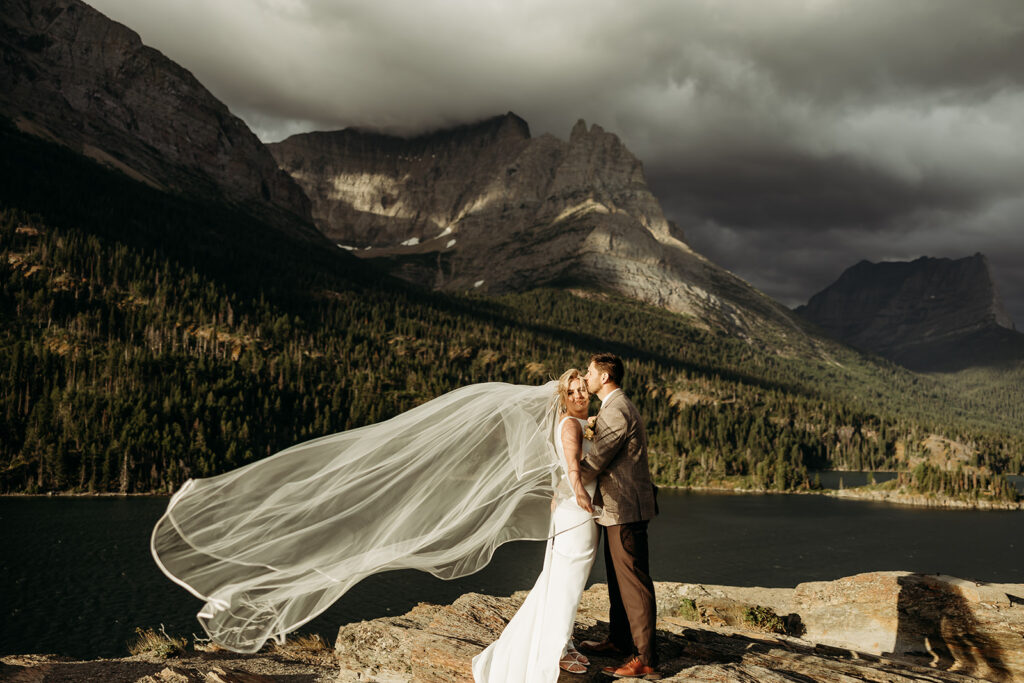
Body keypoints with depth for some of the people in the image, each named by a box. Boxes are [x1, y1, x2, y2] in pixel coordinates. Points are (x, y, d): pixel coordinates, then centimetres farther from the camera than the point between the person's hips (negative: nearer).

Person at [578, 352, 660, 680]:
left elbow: (595, 460, -19)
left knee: (633, 582, -7)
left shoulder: (617, 411, -18)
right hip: (619, 506, 11)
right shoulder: (616, 407, 16)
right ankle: (619, 640, 34)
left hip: (626, 508, -11)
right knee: (617, 577, 21)